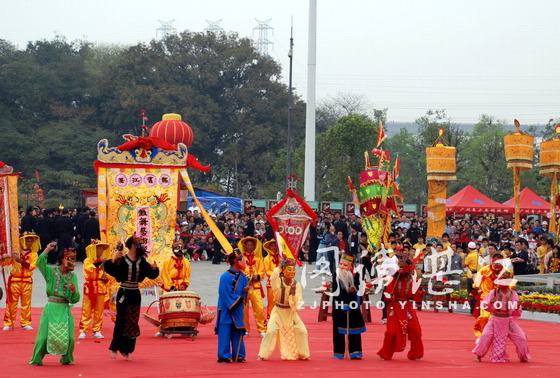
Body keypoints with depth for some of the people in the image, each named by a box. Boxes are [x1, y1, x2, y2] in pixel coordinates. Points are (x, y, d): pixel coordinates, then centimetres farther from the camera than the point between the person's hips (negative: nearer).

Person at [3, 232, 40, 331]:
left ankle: (25, 323, 14)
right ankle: (8, 323, 7)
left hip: (27, 281, 1)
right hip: (14, 280, -1)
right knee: (11, 303, 1)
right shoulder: (15, 251, 3)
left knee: (26, 303, 6)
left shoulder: (33, 254, 3)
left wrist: (22, 262, -23)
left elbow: (33, 266, -9)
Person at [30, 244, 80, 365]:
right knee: (44, 335, -3)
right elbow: (40, 263, -18)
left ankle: (66, 359, 20)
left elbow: (75, 299, 4)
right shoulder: (51, 271, 2)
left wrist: (73, 290, -16)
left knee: (68, 336, -2)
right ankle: (36, 360, 13)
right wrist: (47, 249, -21)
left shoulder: (73, 276, 8)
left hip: (65, 309, 2)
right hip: (51, 308, -2)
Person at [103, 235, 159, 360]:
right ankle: (114, 348, 6)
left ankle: (126, 350, 14)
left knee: (133, 323, 5)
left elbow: (152, 275, 7)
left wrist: (154, 269, -13)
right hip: (123, 294, -5)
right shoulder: (122, 260, -8)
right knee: (121, 321, -8)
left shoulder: (141, 261, 5)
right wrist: (114, 260, -35)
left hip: (135, 295, 5)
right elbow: (109, 269, -20)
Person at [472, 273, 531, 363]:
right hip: (495, 320, -1)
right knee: (486, 336, -18)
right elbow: (485, 306, -3)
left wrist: (517, 307, -22)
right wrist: (490, 302, -23)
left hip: (508, 321, 1)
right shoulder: (494, 292, -9)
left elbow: (516, 314, 0)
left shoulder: (513, 295, -6)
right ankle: (479, 356, 3)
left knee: (521, 338, -4)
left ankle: (523, 357, 21)